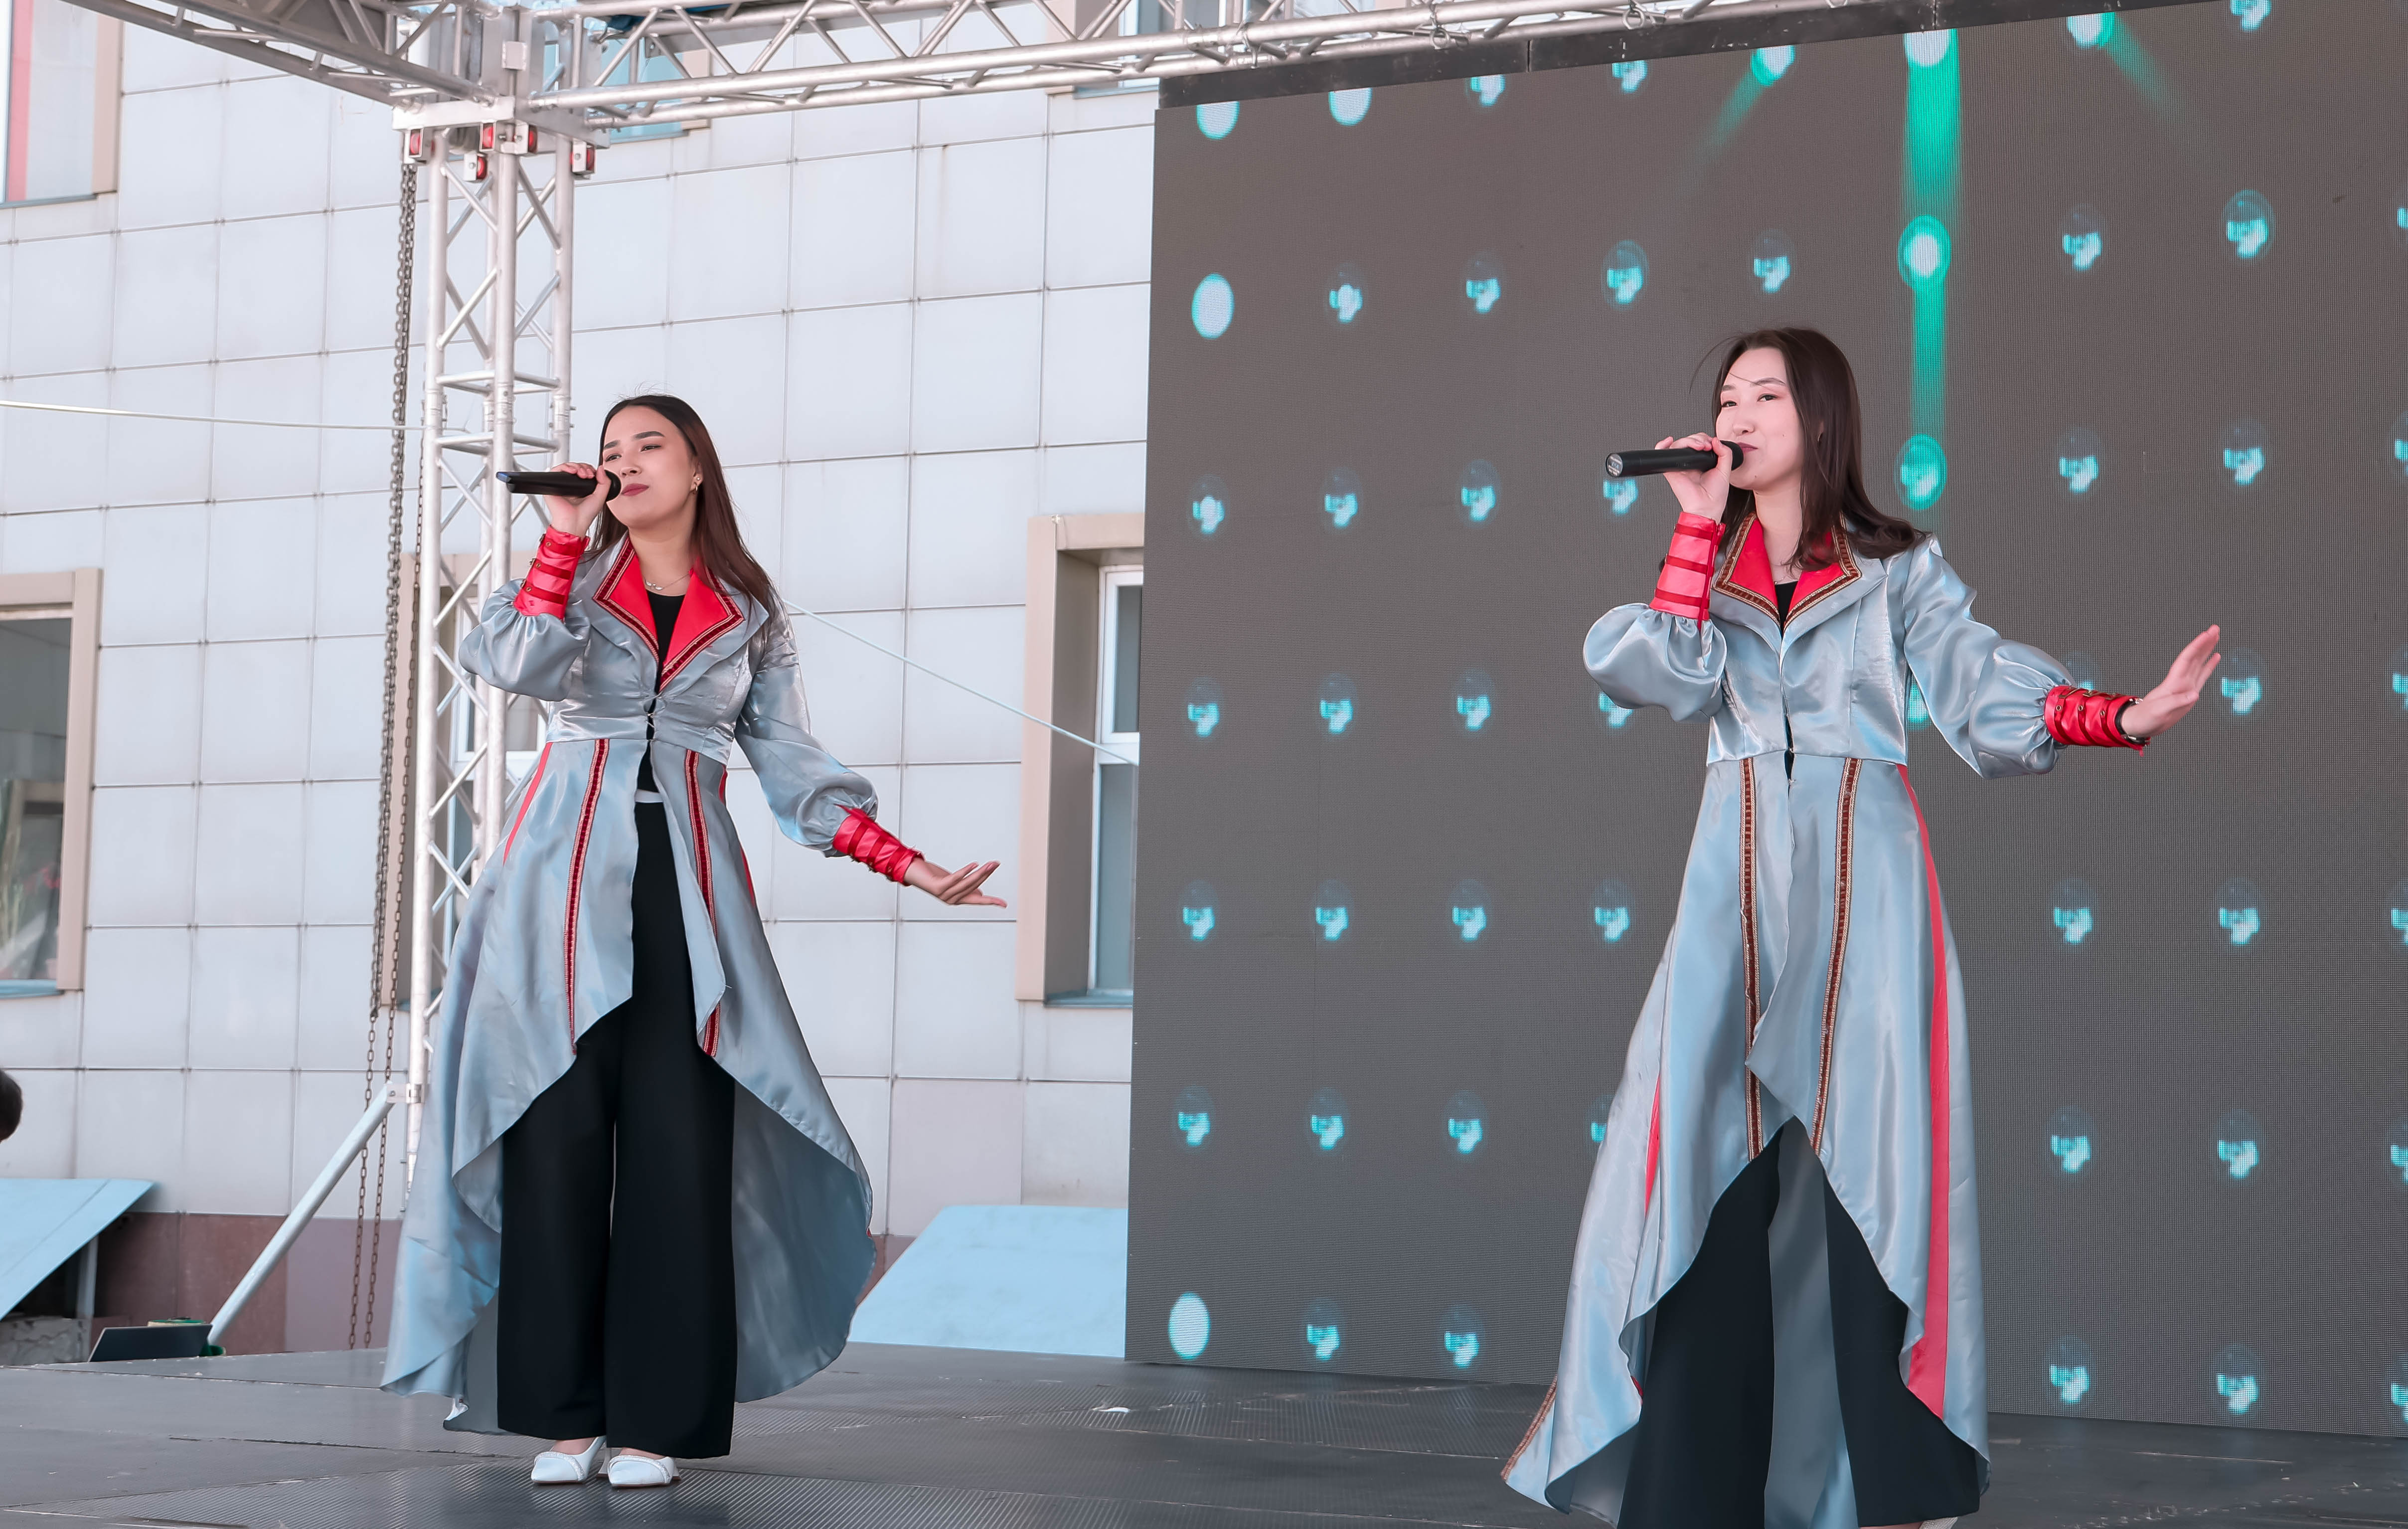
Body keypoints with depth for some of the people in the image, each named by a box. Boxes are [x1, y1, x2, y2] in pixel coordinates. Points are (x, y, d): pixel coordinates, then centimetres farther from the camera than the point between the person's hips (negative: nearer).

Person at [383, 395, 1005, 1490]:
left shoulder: (750, 617, 14)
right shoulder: (574, 577, 12)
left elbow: (792, 765, 10)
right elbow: (519, 665, -10)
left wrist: (906, 866, 1)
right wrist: (565, 537, -6)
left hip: (688, 888, 1)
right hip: (567, 877, 0)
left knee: (677, 1149, -5)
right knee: (559, 1140, -5)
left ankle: (654, 1421, -1)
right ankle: (563, 1417, 0)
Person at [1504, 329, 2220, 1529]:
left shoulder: (1899, 567, 10)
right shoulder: (1708, 564, 18)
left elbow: (1988, 690, -1)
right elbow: (1668, 677, -1)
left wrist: (2128, 717, -15)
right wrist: (1697, 528, 0)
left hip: (1864, 884, -2)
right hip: (1738, 884, 2)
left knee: (1869, 1156, -8)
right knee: (1716, 1169, -5)